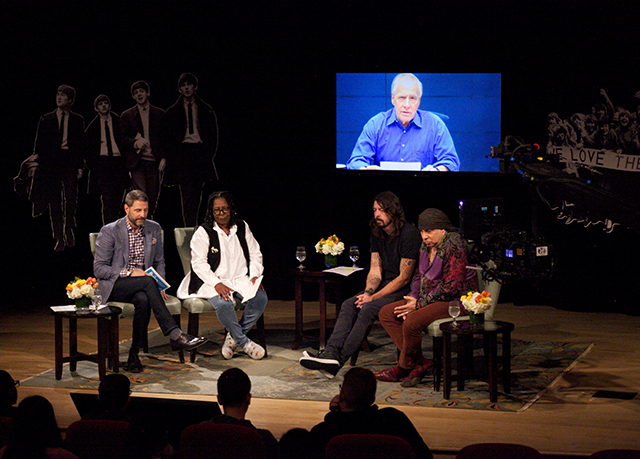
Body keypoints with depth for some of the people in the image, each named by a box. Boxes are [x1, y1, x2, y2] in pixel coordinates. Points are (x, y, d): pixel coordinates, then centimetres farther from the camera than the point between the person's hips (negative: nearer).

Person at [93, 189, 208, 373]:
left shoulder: (154, 229, 10)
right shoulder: (109, 232, -5)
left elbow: (159, 262, 19)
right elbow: (99, 268, -7)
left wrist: (160, 286, -1)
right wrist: (129, 273, -18)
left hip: (141, 287, 4)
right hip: (114, 286, -4)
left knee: (143, 300, -35)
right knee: (148, 282, -34)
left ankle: (134, 355, -27)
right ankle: (175, 335, -41)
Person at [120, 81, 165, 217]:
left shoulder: (159, 114, 12)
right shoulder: (127, 116, 11)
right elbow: (123, 139, 9)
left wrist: (163, 158, -1)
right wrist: (135, 143, -12)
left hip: (154, 161, 2)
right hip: (137, 162, -1)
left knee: (153, 198, 0)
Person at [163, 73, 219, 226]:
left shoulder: (205, 109, 13)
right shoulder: (173, 112, 12)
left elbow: (213, 133, 11)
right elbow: (168, 137, 10)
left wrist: (208, 154, 0)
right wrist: (174, 155, -3)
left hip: (200, 152, 1)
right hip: (182, 154, -1)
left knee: (197, 194, -1)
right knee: (187, 195, -11)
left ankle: (193, 226, 5)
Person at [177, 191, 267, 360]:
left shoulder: (242, 227, 13)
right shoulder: (203, 232, -1)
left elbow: (255, 255, 16)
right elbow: (198, 263, -8)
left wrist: (255, 276, -3)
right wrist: (217, 284, -21)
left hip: (240, 280, 4)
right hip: (212, 281, -4)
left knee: (260, 297, -25)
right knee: (223, 303, -36)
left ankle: (234, 337, -8)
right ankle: (243, 342, -14)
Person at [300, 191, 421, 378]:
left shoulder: (409, 234, -16)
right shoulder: (377, 232, 9)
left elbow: (404, 278, -16)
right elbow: (375, 270, 9)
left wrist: (373, 297, -18)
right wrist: (368, 292, -12)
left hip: (405, 291, -8)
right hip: (385, 286, 8)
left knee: (368, 309, -29)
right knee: (348, 305, -16)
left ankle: (339, 360, -34)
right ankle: (331, 353, -32)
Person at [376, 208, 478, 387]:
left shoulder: (454, 246, -17)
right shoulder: (426, 245, 11)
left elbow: (451, 287, -22)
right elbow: (419, 275, 21)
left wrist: (419, 304, -20)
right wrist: (413, 297, 0)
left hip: (455, 300, -10)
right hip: (429, 298, 10)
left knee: (411, 322, -31)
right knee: (386, 313, -1)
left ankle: (405, 367, -5)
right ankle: (420, 362, -10)